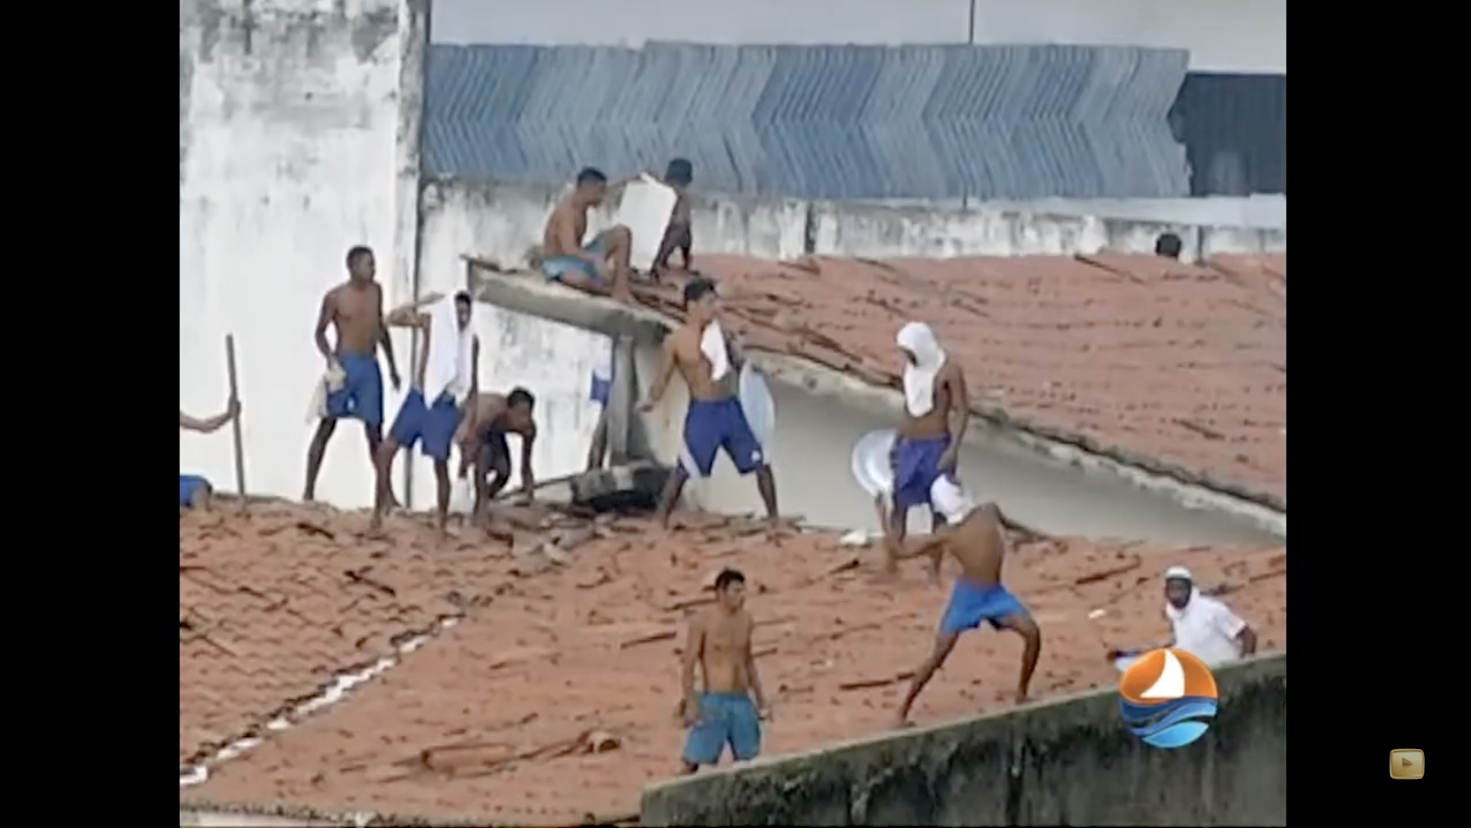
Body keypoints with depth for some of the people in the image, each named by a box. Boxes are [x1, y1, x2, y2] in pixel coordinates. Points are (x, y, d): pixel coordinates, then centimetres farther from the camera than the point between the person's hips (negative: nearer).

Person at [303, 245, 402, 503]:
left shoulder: (376, 291, 10)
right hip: (344, 365, -5)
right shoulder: (335, 297, -5)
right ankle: (309, 490, -3)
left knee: (374, 430, 5)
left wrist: (392, 366, 22)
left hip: (370, 366, 5)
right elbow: (320, 332, -2)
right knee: (327, 426, -3)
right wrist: (330, 359, -19)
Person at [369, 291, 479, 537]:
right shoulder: (432, 324, -5)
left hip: (444, 407, -1)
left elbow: (472, 382, 6)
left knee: (441, 463, -2)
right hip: (417, 399, 1)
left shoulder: (471, 341, -3)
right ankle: (378, 512, 3)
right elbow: (393, 319, -13)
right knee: (385, 450, -6)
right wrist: (421, 304, -21)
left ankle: (442, 524, 9)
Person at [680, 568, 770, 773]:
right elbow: (688, 664, -9)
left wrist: (761, 700, 20)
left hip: (742, 702, 6)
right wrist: (691, 703, -17)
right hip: (714, 702, -6)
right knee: (694, 760, -7)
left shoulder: (746, 621, 9)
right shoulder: (703, 623, -9)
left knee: (748, 760, 7)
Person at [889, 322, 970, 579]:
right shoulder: (912, 368, 9)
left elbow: (963, 412, -14)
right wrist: (896, 442, 17)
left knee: (938, 508, 2)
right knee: (897, 504, 4)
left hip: (936, 447, -7)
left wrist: (952, 450, -21)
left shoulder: (948, 371, -13)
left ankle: (935, 569, 9)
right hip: (910, 446, 7)